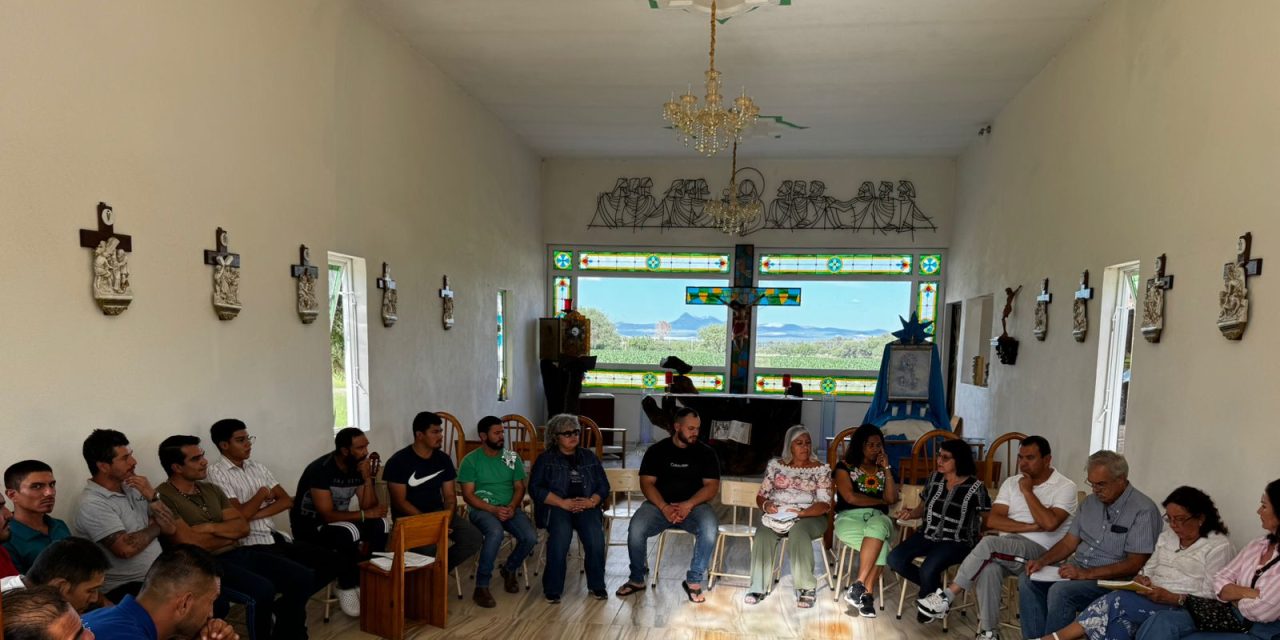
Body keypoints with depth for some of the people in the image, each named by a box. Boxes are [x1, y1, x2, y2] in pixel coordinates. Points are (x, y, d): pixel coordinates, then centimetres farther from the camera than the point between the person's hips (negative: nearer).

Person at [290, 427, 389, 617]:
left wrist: (367, 478, -21)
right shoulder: (321, 469, -25)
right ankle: (346, 587, -13)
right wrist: (364, 514, -29)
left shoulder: (359, 467, -5)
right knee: (349, 533, -35)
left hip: (339, 521, 6)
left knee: (380, 525, -20)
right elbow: (327, 515, -28)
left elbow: (369, 507, -8)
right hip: (310, 525, -6)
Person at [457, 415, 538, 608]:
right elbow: (468, 495, -7)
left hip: (510, 508, 4)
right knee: (495, 532, -37)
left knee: (530, 537, -22)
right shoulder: (470, 460, -2)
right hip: (482, 509, -4)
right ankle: (481, 587, -23)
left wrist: (511, 507, -13)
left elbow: (519, 487, 8)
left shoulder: (512, 457, 10)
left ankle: (509, 569, 10)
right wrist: (494, 509, -19)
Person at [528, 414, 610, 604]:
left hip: (586, 506, 2)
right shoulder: (546, 459, 11)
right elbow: (535, 488, -1)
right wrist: (563, 503, -14)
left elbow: (603, 485, 14)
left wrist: (592, 501, -9)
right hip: (556, 506, -2)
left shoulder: (589, 457, 20)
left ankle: (596, 586, -12)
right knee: (561, 533, -33)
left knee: (595, 534, -28)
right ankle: (553, 589, -21)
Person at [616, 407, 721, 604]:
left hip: (694, 505, 0)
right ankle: (636, 579, -3)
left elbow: (712, 486, -3)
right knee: (636, 529, -27)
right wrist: (664, 507, -20)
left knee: (710, 530, -31)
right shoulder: (657, 450, 4)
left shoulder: (706, 453, 5)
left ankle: (694, 581, -11)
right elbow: (647, 483, -3)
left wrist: (688, 505, -20)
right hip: (660, 504, 0)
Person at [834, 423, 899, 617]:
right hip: (849, 517, -3)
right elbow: (850, 497, -5)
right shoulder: (845, 467, 8)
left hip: (877, 517, 3)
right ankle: (867, 594, -29)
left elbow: (892, 499, 5)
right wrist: (880, 501, 4)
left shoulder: (882, 470, 19)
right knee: (880, 545, -34)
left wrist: (887, 468, 3)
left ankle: (858, 586, -36)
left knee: (876, 529, -37)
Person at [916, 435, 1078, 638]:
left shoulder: (1065, 486, 0)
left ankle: (947, 596, -24)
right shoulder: (1011, 482, 13)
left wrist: (1027, 491, -8)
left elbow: (1049, 523, -18)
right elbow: (992, 521, 2)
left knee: (990, 543, -33)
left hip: (1040, 552, -4)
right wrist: (1030, 527, -10)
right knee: (989, 568, -33)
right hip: (1006, 549, 4)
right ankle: (987, 632, -22)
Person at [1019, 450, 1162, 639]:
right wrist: (1042, 561, -4)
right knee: (1027, 581, -13)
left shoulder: (1143, 510, -11)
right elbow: (1069, 541, 13)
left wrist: (1087, 574, -24)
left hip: (1111, 580, -7)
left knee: (1060, 591, -31)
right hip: (1078, 570, 7)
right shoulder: (1091, 501, 12)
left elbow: (1135, 564, -17)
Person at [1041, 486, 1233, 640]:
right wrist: (1142, 579, -3)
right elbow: (1149, 567, 21)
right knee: (1121, 620, -31)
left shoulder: (1219, 546, -3)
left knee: (1119, 601, -30)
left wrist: (1170, 598, -22)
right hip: (1152, 599, 6)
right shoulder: (1167, 535, 18)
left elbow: (1211, 597, -10)